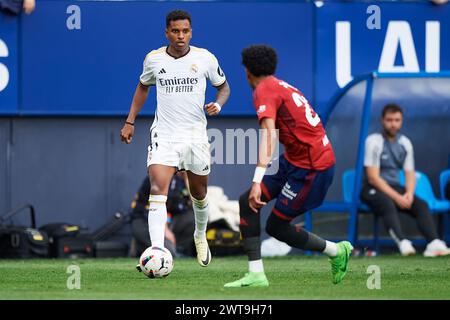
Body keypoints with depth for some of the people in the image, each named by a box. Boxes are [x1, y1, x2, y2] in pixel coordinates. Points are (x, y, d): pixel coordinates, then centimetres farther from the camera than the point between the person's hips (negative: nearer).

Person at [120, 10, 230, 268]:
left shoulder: (205, 58, -3)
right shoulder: (154, 59, 0)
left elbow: (223, 86, 12)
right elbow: (143, 86, 19)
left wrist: (217, 105, -9)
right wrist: (130, 122, 14)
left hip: (196, 135, 1)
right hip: (164, 135, -1)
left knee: (199, 195, 15)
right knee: (158, 190, -20)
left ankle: (201, 236, 46)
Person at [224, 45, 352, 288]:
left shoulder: (264, 91, -13)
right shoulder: (282, 86, 15)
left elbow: (269, 135, -26)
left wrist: (258, 182, -33)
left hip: (311, 167, -9)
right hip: (294, 160, 9)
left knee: (276, 227, -2)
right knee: (246, 203, 2)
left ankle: (337, 252, 15)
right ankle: (255, 274, 0)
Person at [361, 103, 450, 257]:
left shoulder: (405, 143, 6)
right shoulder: (374, 141, -11)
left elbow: (410, 174, 8)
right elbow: (373, 177, -16)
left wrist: (409, 194, -15)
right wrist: (396, 197, -22)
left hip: (394, 187, 6)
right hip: (373, 189, -6)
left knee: (421, 204, -20)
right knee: (388, 204, -37)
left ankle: (433, 244, -39)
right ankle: (403, 243, -56)